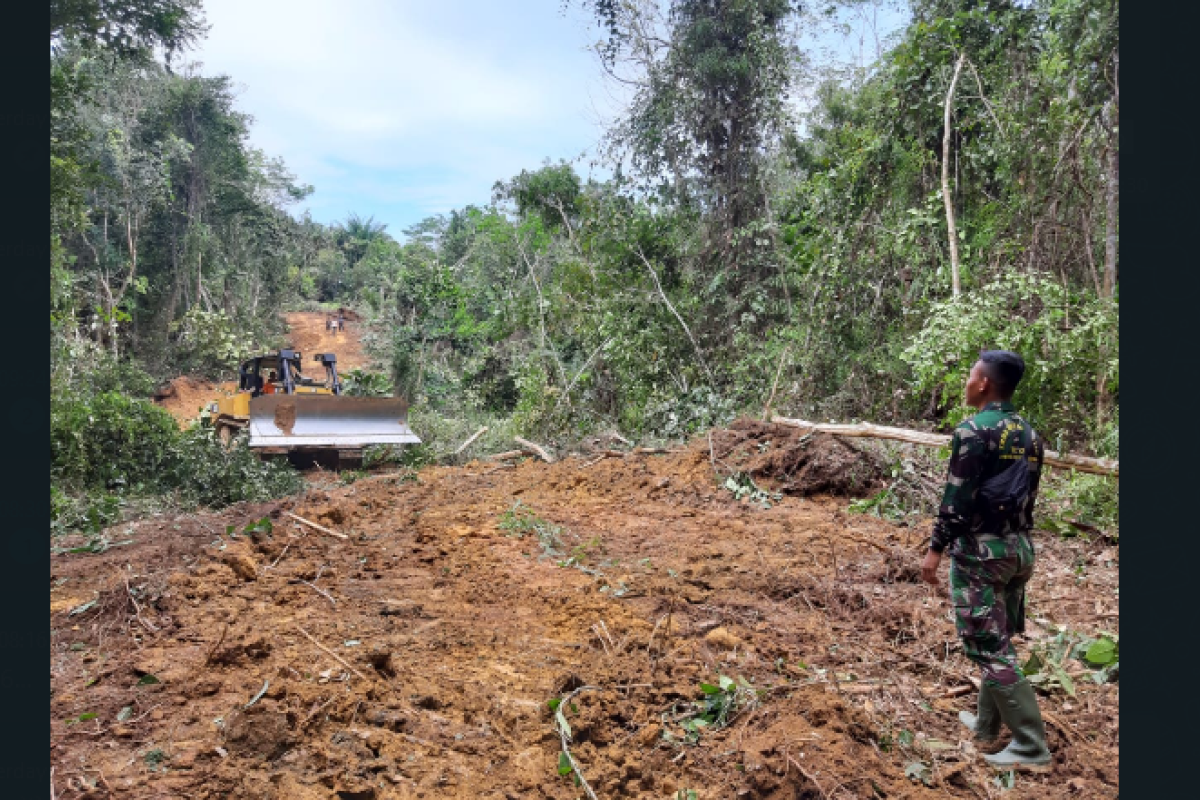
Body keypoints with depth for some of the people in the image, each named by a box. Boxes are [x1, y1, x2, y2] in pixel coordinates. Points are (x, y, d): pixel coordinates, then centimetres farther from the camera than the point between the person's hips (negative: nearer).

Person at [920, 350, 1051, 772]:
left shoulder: (973, 431, -16)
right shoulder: (1030, 434, 9)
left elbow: (957, 499, -18)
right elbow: (1028, 496, 13)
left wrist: (935, 550, -12)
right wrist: (1016, 539, 21)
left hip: (980, 550, -8)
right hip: (1019, 547, 8)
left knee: (989, 648, -1)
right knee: (999, 641, 17)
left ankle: (1032, 747, 3)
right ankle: (987, 727, 27)